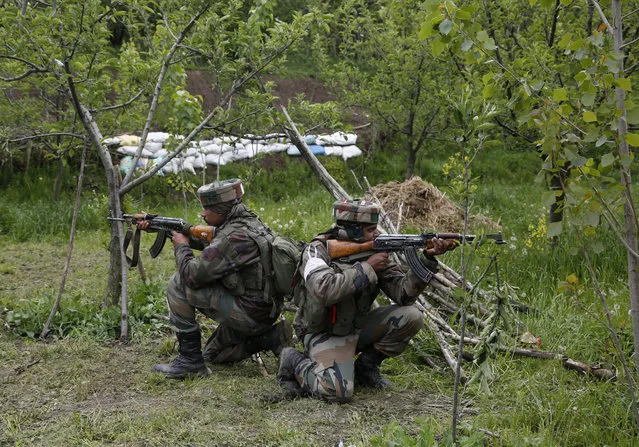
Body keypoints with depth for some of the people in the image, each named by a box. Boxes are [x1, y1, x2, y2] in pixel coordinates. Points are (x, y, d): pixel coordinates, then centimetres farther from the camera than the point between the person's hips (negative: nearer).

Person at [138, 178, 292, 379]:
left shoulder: (235, 238, -24)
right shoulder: (247, 220, 6)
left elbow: (192, 275, -24)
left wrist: (181, 247, -3)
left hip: (250, 313, -10)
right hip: (264, 312, 10)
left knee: (178, 284, -10)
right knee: (213, 354, 28)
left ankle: (190, 360, -5)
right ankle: (270, 337, 11)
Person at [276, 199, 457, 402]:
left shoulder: (374, 251, -2)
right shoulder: (318, 250, -17)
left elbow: (403, 293, -9)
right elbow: (325, 290, -37)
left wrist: (428, 258, -22)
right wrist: (367, 268, -29)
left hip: (357, 327, 6)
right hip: (325, 334, -6)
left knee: (411, 316, -12)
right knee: (339, 392, -29)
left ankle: (366, 367, 6)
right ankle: (295, 363, 2)